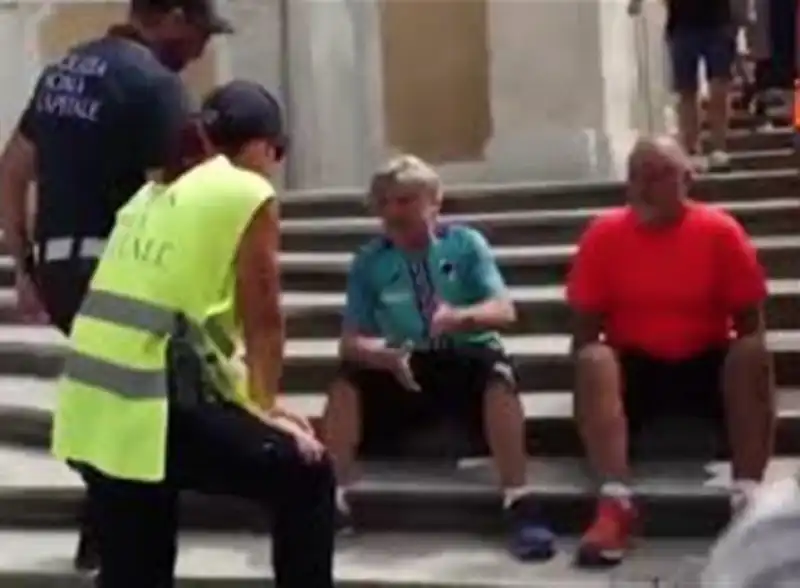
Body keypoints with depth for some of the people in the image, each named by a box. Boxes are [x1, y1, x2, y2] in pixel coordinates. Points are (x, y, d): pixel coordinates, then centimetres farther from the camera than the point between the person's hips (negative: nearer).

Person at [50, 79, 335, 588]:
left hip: (90, 402, 8)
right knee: (306, 476, 9)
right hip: (155, 402, -8)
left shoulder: (155, 192, 21)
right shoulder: (249, 194, -2)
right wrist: (266, 409, 14)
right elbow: (262, 320, -1)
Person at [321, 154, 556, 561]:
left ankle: (518, 502, -31)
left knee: (499, 374, -34)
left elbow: (504, 310, -12)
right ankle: (334, 500, -19)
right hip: (403, 369, 2)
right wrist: (386, 356, -27)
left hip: (468, 361, -2)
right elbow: (351, 340, -5)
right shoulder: (369, 262, 2)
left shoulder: (465, 244, -2)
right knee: (347, 381, -25)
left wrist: (460, 316, -34)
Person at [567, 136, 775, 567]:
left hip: (706, 365, 0)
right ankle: (616, 504, -40)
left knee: (753, 355, -29)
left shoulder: (720, 231, -8)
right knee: (592, 362, -30)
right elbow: (585, 330, -3)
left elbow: (751, 324, -4)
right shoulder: (604, 234, -6)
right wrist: (592, 356, -22)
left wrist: (746, 356, -22)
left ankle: (747, 499, -33)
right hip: (634, 367, 0)